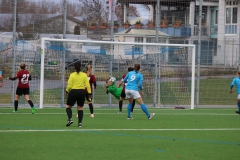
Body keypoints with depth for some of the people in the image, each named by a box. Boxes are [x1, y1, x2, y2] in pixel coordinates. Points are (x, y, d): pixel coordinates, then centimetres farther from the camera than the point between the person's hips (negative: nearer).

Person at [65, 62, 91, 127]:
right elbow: (87, 85, -2)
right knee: (80, 108, 13)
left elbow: (69, 85, -8)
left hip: (74, 92, -3)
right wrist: (89, 93, 4)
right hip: (82, 92, 3)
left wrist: (67, 91, 9)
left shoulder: (72, 75, -6)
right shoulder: (84, 75, 1)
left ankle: (70, 119, -8)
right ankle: (80, 123, 7)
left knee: (68, 106, 12)